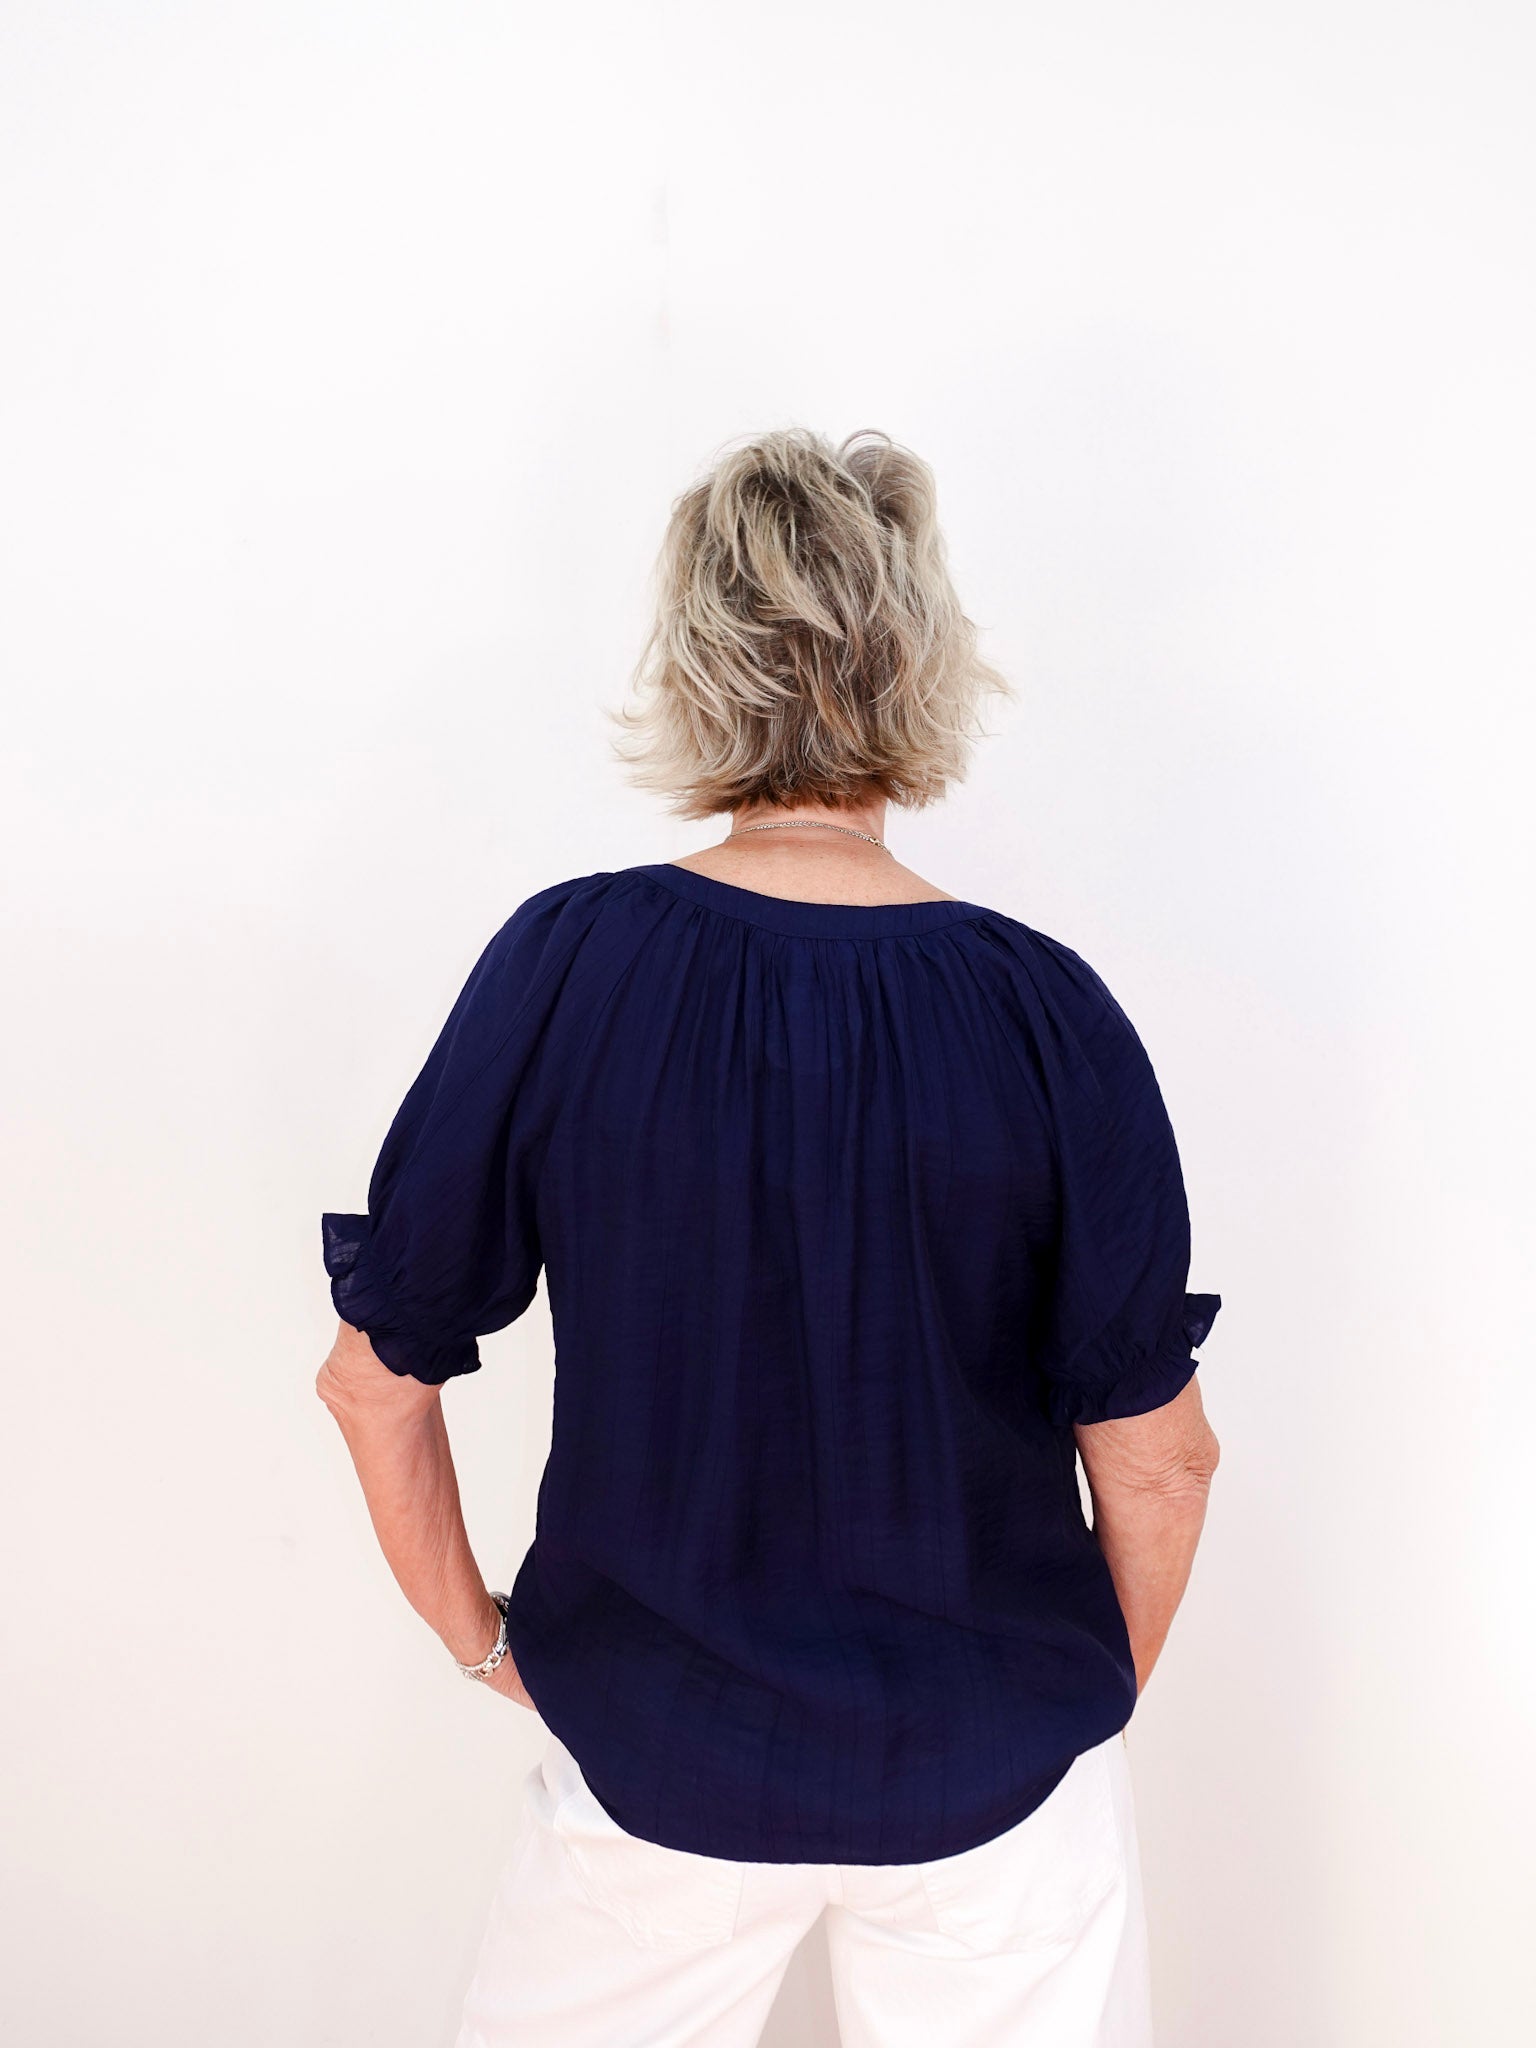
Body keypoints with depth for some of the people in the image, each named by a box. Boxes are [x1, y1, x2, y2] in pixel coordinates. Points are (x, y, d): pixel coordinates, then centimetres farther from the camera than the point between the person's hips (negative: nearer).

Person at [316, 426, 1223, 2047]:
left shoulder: (565, 964, -16)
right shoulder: (1047, 1012, -17)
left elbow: (377, 1376, -9)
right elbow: (1155, 1455, -10)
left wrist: (477, 1632, 7)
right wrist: (1100, 1700, 9)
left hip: (654, 1749, 1)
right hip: (998, 1761, 0)